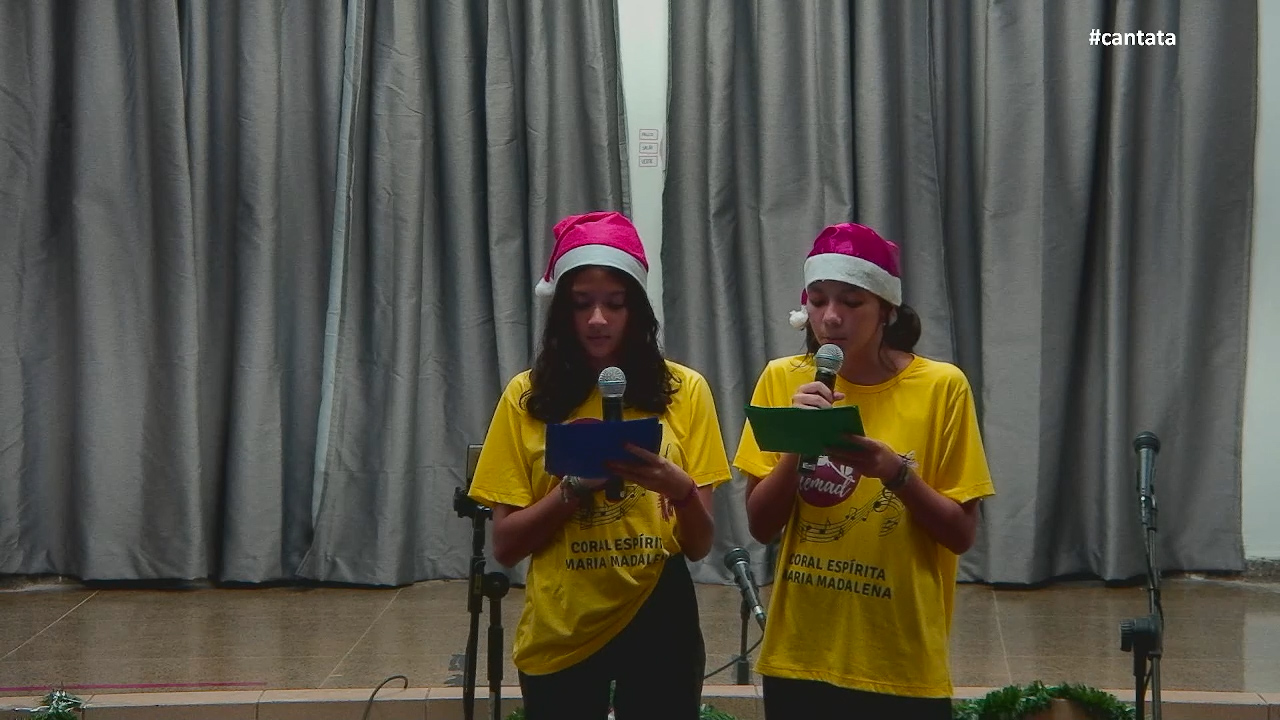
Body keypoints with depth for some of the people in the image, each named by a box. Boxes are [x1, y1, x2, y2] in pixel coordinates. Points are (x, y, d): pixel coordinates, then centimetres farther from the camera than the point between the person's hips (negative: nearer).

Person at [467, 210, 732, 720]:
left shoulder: (683, 391, -2)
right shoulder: (528, 396, -2)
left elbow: (700, 545, -3)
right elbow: (505, 546, -4)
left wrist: (680, 489, -23)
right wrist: (574, 487, -18)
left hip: (656, 624, 0)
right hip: (560, 632, 0)